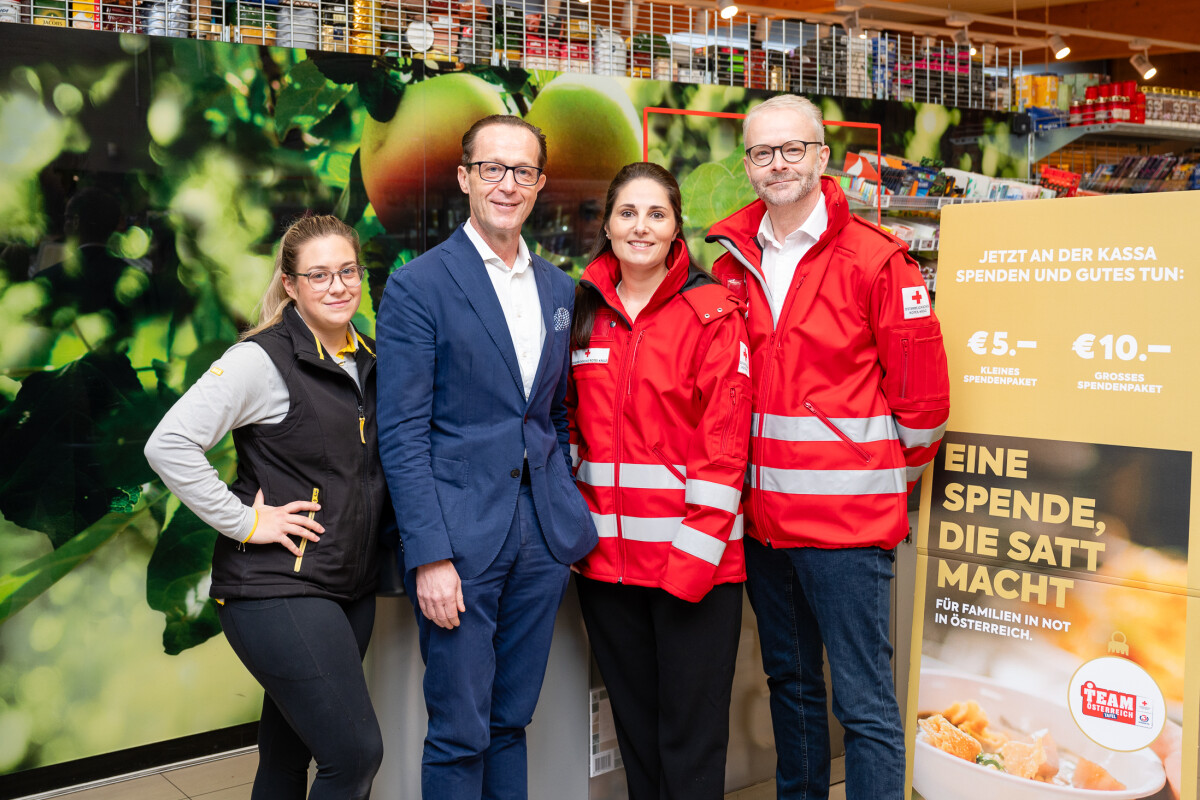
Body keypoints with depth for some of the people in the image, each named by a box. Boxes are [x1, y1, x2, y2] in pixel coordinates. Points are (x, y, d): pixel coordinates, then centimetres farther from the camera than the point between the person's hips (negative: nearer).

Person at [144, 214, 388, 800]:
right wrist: (246, 521, -16)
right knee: (357, 753, -10)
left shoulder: (367, 360, 11)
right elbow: (168, 446, -18)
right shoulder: (263, 359, -12)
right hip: (278, 590, -7)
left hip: (351, 587, 7)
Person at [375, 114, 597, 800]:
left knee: (511, 722, 15)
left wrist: (571, 517, 10)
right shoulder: (417, 287, -5)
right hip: (461, 538, -5)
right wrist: (430, 555, -15)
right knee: (460, 735, 3)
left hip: (544, 537, 5)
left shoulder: (560, 289, 12)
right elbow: (401, 433, -9)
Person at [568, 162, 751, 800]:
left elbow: (725, 442, -11)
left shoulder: (711, 311, -6)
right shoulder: (585, 311, 10)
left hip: (693, 557, -5)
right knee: (634, 725, 16)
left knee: (690, 734, 3)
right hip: (606, 556, 5)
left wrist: (698, 549, -16)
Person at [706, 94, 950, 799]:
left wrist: (893, 475, 3)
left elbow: (923, 390, -7)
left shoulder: (875, 259, -9)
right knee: (791, 684, 20)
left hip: (848, 516, -6)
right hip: (762, 515, 6)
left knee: (865, 704, -1)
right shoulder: (733, 266, 8)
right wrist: (750, 477, 11)